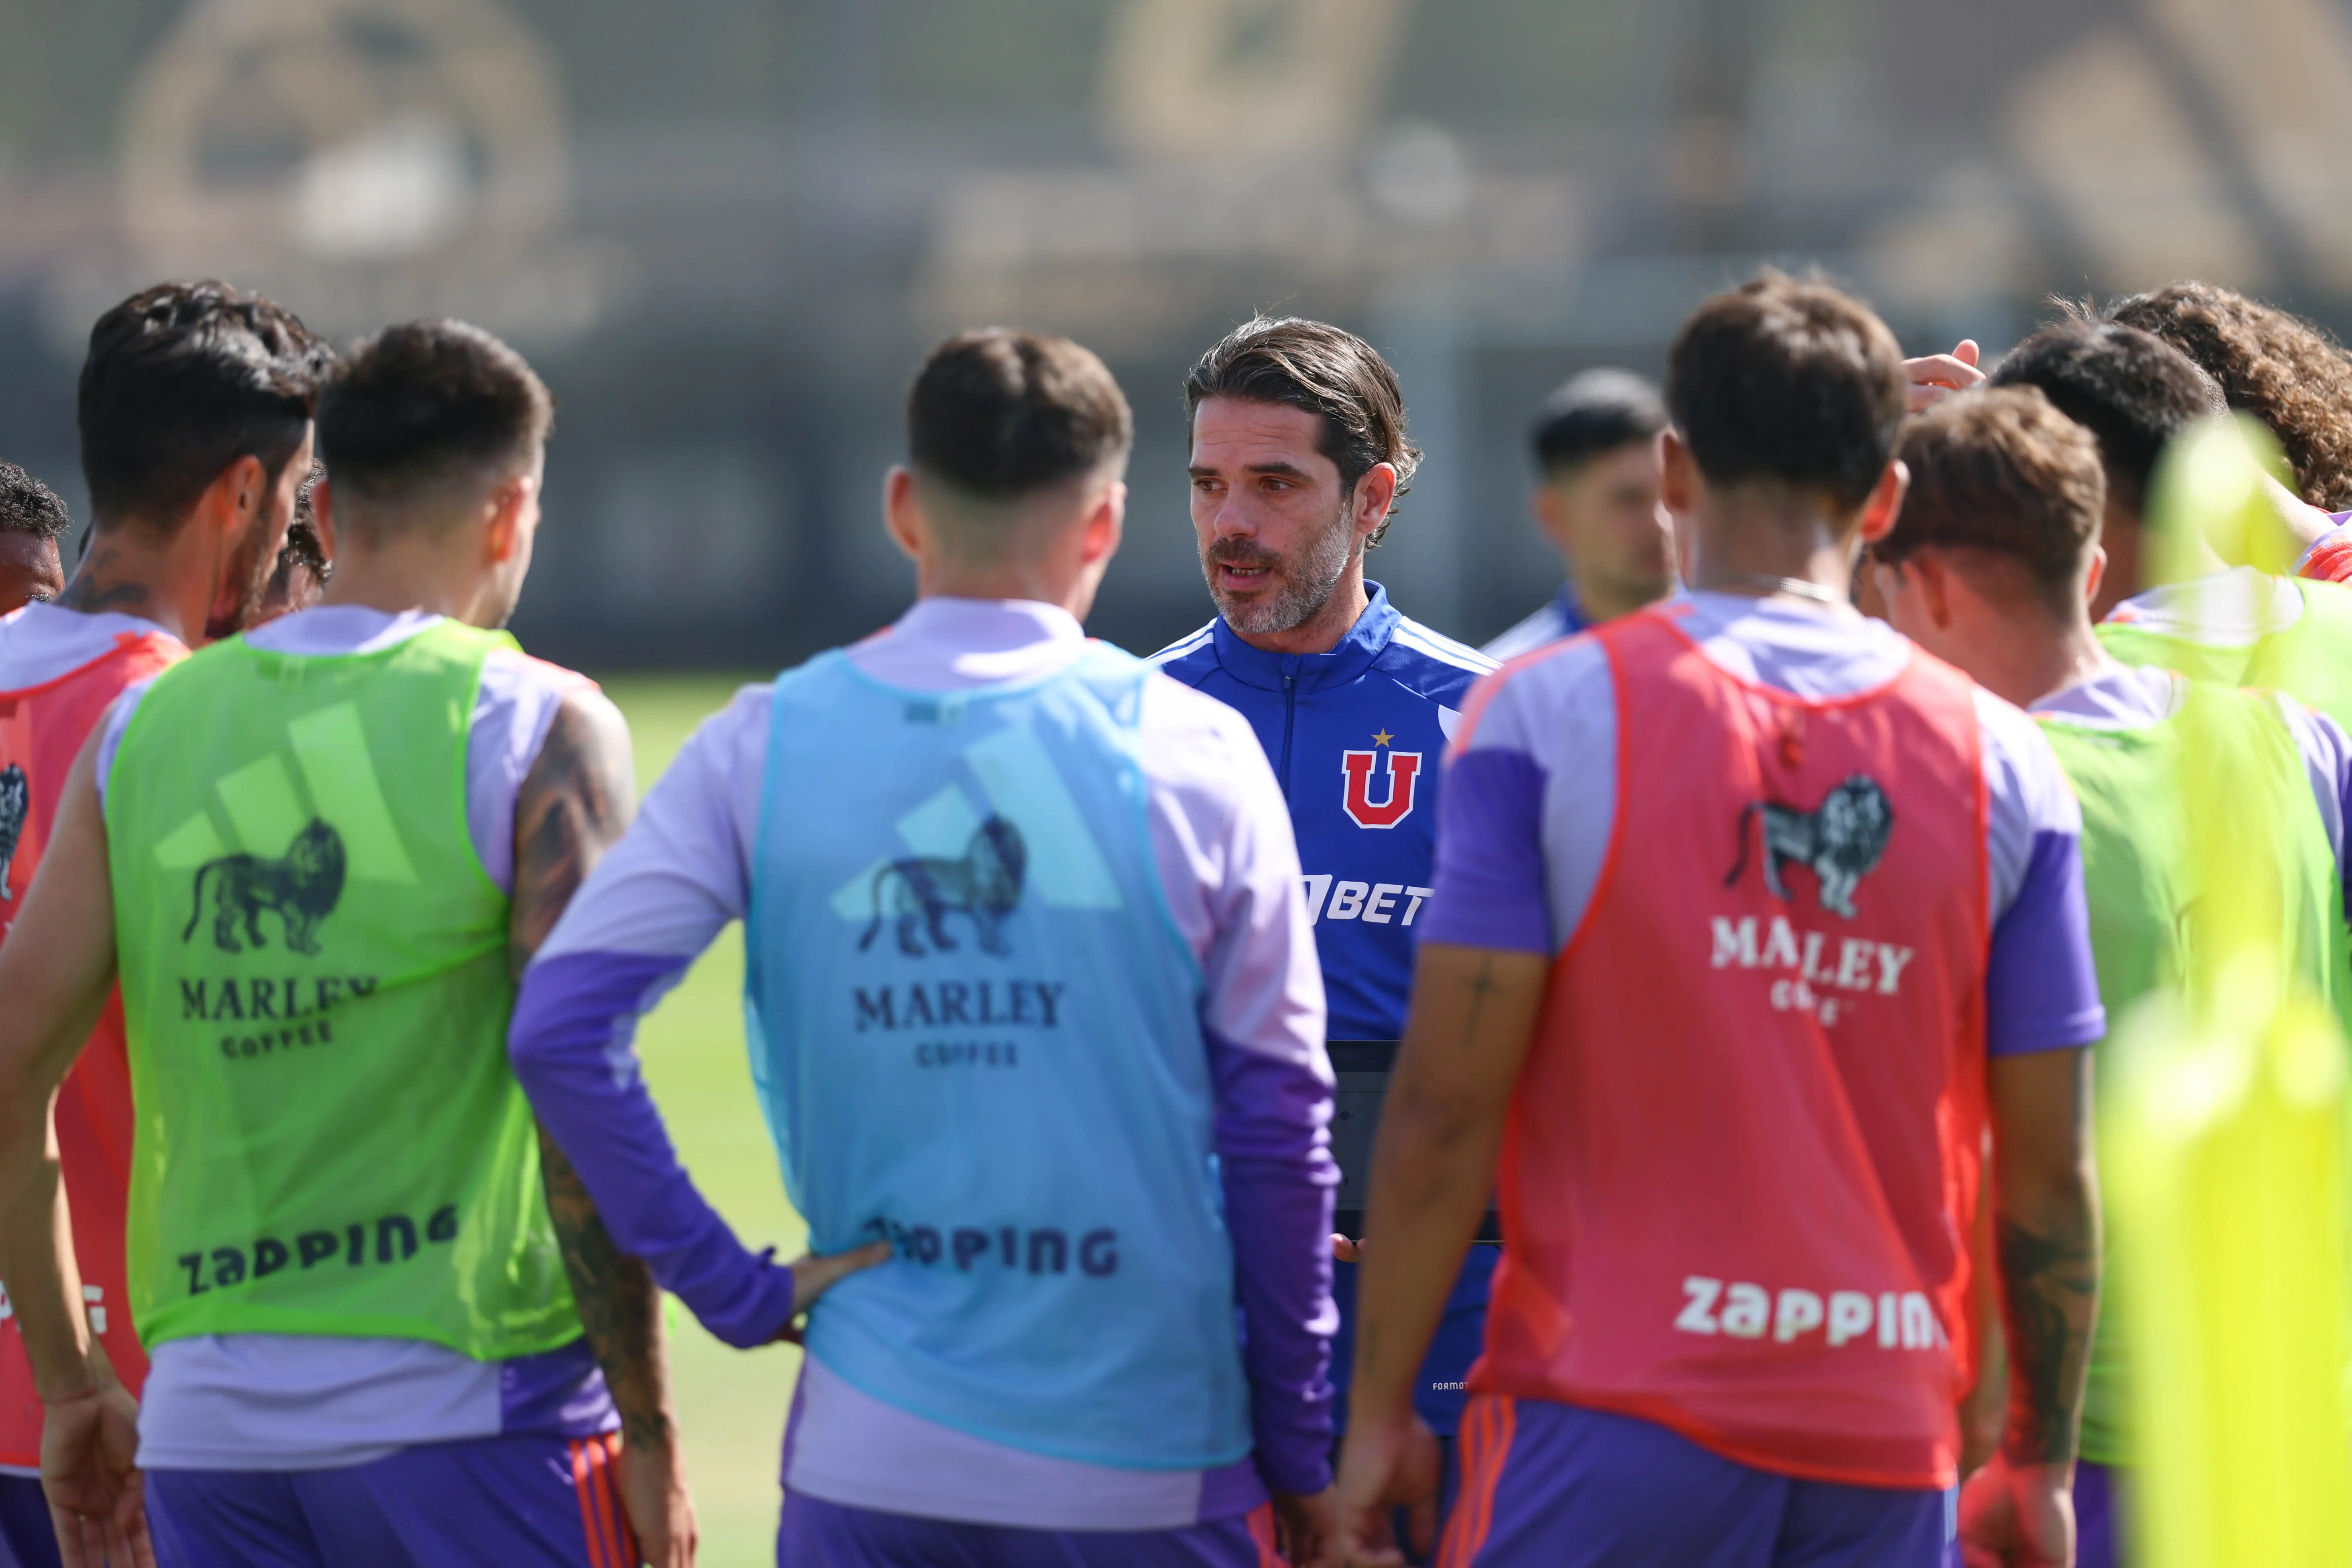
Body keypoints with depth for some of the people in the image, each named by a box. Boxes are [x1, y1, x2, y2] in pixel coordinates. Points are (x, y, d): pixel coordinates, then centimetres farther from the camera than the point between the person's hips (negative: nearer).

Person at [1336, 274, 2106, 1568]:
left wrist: (1379, 1411, 0)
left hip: (1615, 1412, -3)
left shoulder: (1547, 714, -3)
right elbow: (2049, 1176, 6)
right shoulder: (2001, 759, 5)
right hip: (1886, 1441, 3)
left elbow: (1445, 1107, -7)